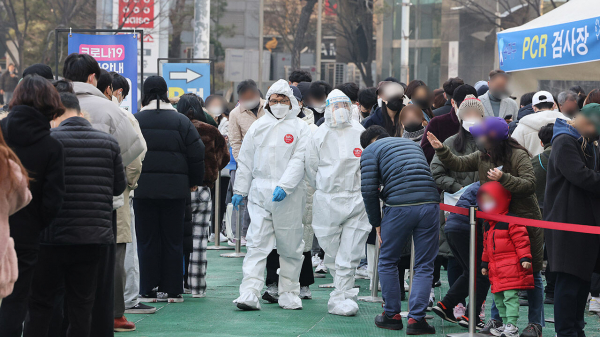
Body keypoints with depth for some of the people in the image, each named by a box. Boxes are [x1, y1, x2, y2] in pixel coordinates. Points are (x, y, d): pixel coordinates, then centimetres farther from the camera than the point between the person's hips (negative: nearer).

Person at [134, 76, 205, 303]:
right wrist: (194, 181, 14)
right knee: (173, 240, 7)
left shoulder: (135, 121, -3)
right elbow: (197, 154, 1)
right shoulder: (181, 122, -1)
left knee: (147, 240, 5)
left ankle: (148, 291, 5)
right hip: (174, 189, 1)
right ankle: (173, 290, 8)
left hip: (144, 188, -1)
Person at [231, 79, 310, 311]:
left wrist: (284, 186, -20)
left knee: (290, 247, 5)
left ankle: (289, 293, 17)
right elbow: (246, 161, 17)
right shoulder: (258, 127, 13)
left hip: (289, 196, -2)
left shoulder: (300, 128, 2)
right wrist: (239, 189, 13)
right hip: (259, 195, 2)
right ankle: (249, 294, -12)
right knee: (256, 244, -6)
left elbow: (299, 161, -9)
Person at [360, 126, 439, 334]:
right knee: (424, 266, 7)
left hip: (399, 207, -4)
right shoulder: (412, 144, 29)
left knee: (387, 262, 15)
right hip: (430, 204, 4)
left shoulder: (371, 150, 11)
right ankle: (416, 318, 0)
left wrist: (376, 223, 10)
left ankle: (392, 315, 19)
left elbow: (369, 190, 0)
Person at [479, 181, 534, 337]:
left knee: (510, 297, -10)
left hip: (511, 268, -9)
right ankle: (505, 324, 20)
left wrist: (525, 258, -17)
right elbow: (486, 247, 26)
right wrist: (484, 264, 27)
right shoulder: (488, 225, 17)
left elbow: (521, 241, -13)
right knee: (498, 298, 11)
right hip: (495, 269, 9)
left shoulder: (511, 222, -11)